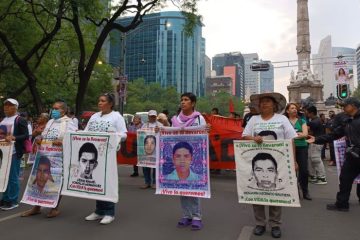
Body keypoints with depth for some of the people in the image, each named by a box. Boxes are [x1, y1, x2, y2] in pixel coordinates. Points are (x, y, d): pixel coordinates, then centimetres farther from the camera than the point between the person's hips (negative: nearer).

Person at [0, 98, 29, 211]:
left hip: (14, 153, -7)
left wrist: (13, 137, -26)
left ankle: (12, 201, 9)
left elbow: (26, 136, -13)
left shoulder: (20, 120, -7)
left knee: (13, 177, -1)